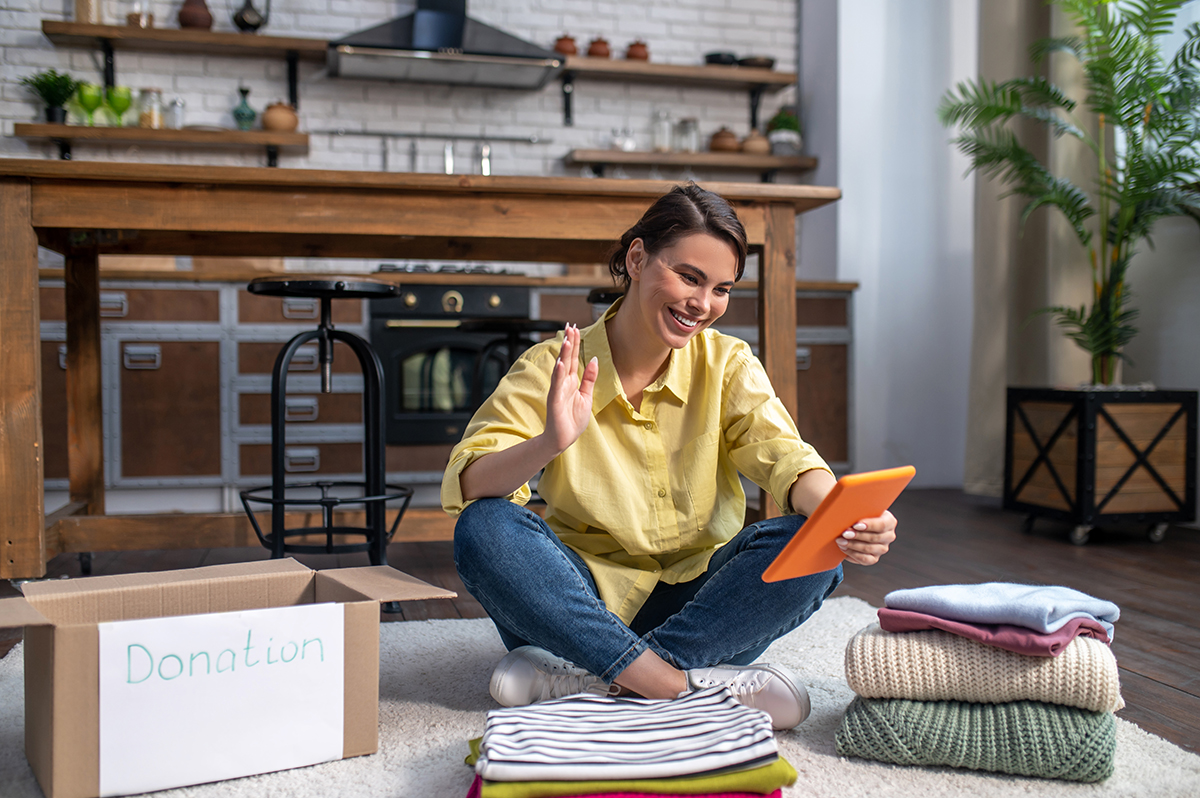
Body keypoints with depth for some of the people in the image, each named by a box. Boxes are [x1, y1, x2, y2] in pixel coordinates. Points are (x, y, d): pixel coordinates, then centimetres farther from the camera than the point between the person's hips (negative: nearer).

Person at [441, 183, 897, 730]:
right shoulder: (549, 369, -6)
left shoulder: (727, 364, 1)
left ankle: (585, 678, -26)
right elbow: (465, 485, -16)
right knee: (484, 528, -27)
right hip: (589, 598, -1)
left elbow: (784, 457, -14)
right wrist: (549, 443, -37)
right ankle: (683, 685, -31)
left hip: (698, 601, 2)